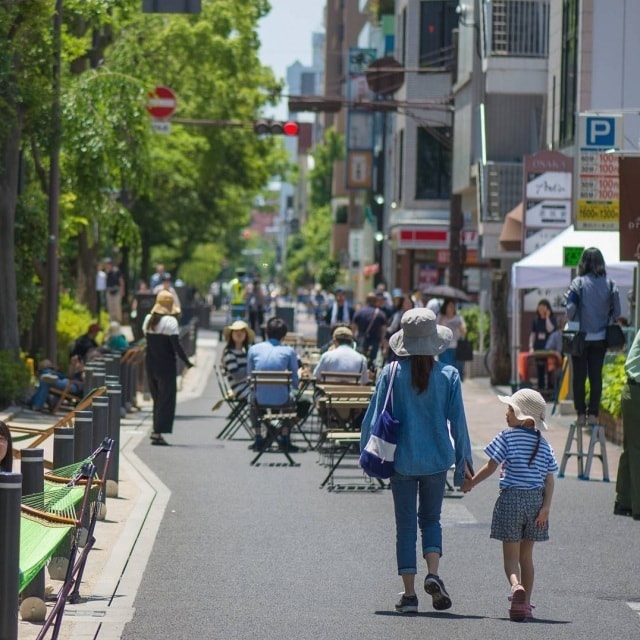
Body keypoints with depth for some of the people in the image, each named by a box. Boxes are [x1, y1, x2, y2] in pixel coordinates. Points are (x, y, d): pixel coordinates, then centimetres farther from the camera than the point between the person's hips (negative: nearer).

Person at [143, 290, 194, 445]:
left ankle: (156, 430, 16)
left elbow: (147, 340, 12)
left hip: (150, 363, 7)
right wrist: (187, 362, -11)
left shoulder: (148, 319, 8)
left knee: (157, 397, 17)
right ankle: (158, 432, -10)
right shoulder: (170, 321, -14)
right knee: (166, 399, -3)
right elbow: (176, 345, -16)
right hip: (166, 365, -7)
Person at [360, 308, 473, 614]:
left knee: (406, 525, 6)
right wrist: (463, 459, 8)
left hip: (402, 459, -1)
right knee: (431, 518, 18)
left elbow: (374, 414, -3)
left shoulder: (392, 373, -6)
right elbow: (457, 420, -1)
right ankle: (433, 574, -5)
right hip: (437, 458, 1)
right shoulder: (448, 375, -5)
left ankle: (409, 593, 5)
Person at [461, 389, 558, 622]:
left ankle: (516, 586, -30)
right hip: (535, 500, 4)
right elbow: (549, 479, 0)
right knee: (526, 555, 15)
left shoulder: (508, 436, -7)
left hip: (511, 498, -4)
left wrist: (470, 483, 6)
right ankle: (526, 603, 13)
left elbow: (491, 467, -7)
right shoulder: (543, 445, 7)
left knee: (511, 555, -1)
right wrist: (545, 507, -2)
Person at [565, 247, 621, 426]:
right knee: (596, 376, 8)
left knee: (579, 376, 7)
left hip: (581, 337, -2)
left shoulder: (578, 283, -10)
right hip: (600, 337, 2)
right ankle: (593, 414, 6)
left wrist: (570, 319, 7)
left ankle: (581, 414, 7)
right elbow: (617, 312, -2)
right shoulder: (610, 284, -3)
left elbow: (570, 310, -14)